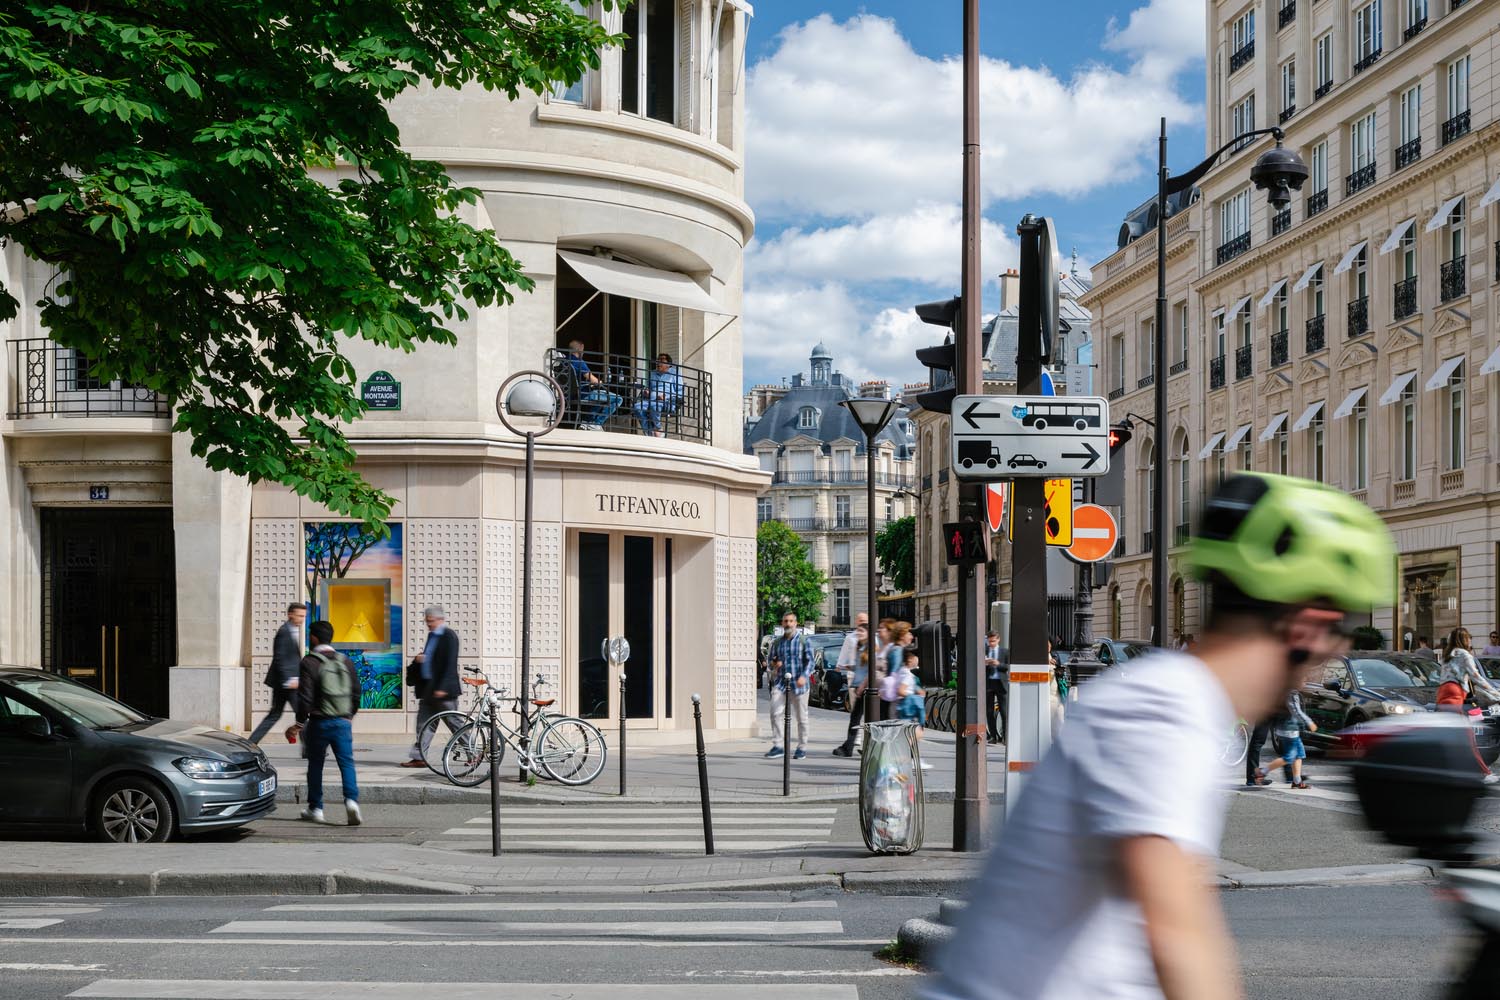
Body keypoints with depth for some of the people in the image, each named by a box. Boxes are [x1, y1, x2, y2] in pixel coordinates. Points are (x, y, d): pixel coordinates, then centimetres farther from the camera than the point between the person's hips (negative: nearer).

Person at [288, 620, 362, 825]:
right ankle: (351, 800, -22)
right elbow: (356, 692, 12)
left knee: (315, 764, 11)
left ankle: (315, 808, 17)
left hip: (320, 722, -3)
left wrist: (300, 723, -1)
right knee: (347, 762, -1)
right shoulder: (345, 661, 9)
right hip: (343, 721, 3)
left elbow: (305, 696, -11)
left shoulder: (310, 662, -7)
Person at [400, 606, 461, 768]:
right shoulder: (432, 635, 15)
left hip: (443, 691, -9)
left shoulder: (449, 636, -12)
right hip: (427, 688, 9)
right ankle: (418, 757, 9)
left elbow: (450, 664, -17)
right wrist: (419, 659, 2)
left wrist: (443, 688, -22)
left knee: (454, 724, -1)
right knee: (423, 724, 6)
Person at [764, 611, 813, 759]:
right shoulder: (777, 643, 13)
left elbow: (810, 661, -3)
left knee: (801, 717, 4)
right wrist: (774, 664, -5)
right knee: (776, 712, -12)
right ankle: (777, 746, -7)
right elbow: (771, 661, 20)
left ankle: (802, 747, 14)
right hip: (780, 683, 3)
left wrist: (804, 676, -20)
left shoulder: (803, 641, 2)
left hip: (798, 684, -3)